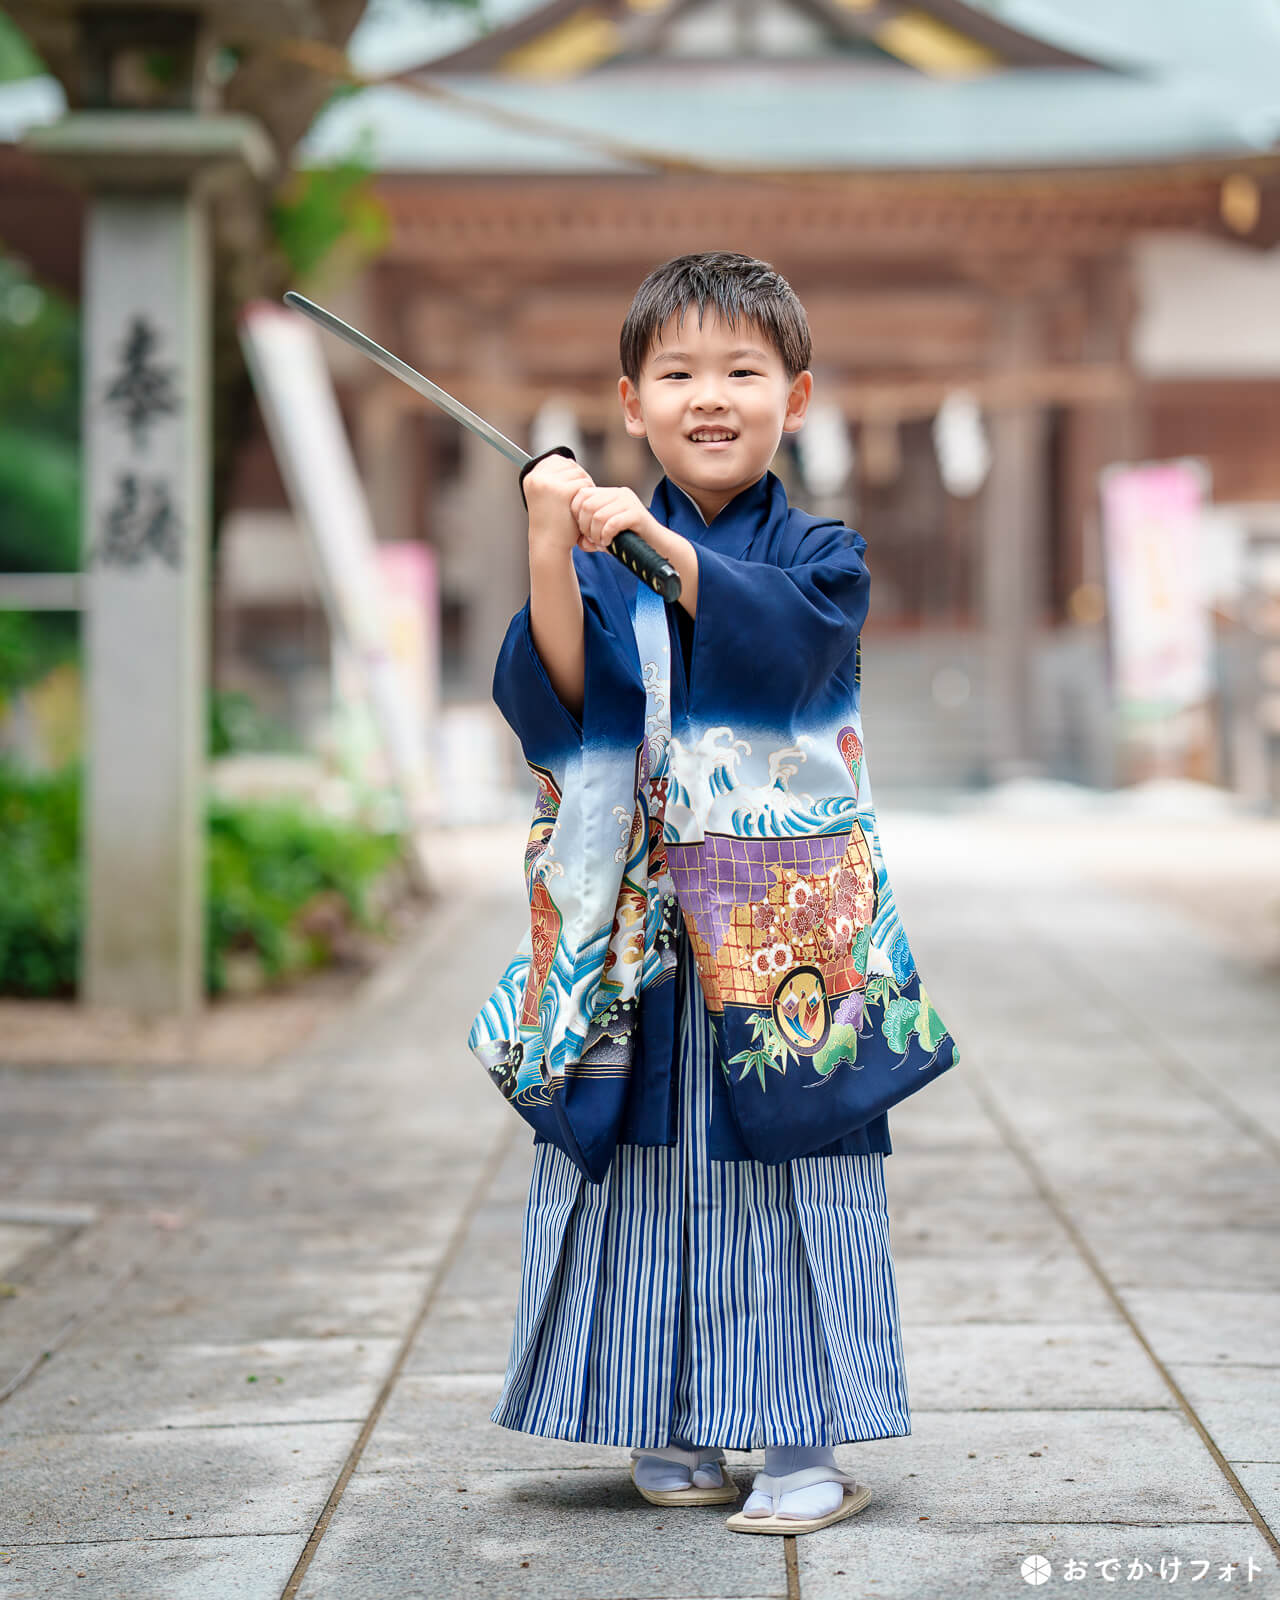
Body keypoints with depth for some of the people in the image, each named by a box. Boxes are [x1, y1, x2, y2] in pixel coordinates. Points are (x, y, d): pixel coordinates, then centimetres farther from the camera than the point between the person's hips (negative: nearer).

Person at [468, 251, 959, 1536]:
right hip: (635, 937, 2)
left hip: (784, 938, -2)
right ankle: (670, 1431, 20)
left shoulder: (819, 556, 3)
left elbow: (788, 640, -19)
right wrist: (550, 557, -18)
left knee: (782, 1174, -1)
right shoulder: (601, 561, 7)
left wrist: (660, 544, -26)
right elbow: (551, 706, -7)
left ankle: (806, 1445, 8)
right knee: (642, 1165, 6)